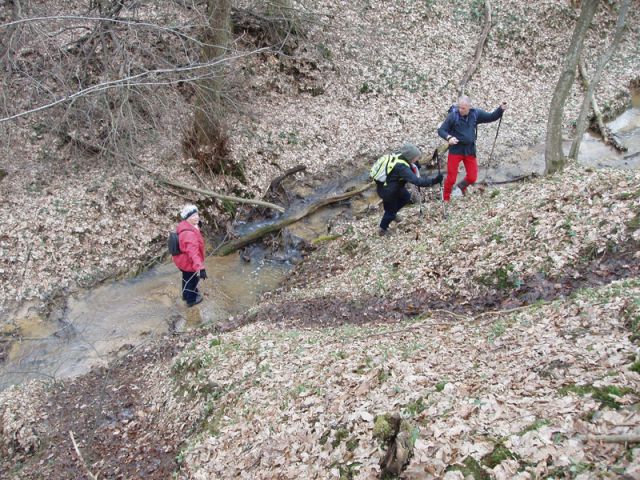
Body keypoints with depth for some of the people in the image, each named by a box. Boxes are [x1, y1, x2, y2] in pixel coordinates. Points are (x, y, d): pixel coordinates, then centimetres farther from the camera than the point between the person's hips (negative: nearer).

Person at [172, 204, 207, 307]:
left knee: (187, 278, 32)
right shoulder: (189, 234, -38)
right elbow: (193, 253, -46)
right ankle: (191, 299, 41)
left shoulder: (185, 227, -6)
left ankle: (186, 294, 57)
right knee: (192, 280, 17)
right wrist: (200, 268, -51)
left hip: (183, 260, 9)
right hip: (189, 263, -9)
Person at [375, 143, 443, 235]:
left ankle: (392, 213, 37)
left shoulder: (399, 155, -11)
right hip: (387, 191, -8)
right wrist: (433, 181, -39)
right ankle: (383, 229, 34)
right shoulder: (402, 167, -35)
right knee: (391, 211, 14)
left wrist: (415, 166, -6)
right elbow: (416, 181, -39)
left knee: (406, 197, 22)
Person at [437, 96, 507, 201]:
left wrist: (501, 109, -8)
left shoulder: (476, 114, -3)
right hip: (455, 150, -4)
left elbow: (491, 117, 8)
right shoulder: (453, 115, -13)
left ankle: (461, 187, 39)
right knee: (451, 178, -1)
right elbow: (441, 130, -10)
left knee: (472, 177, 7)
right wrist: (449, 137, -28)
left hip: (470, 150, 4)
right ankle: (446, 199, 19)